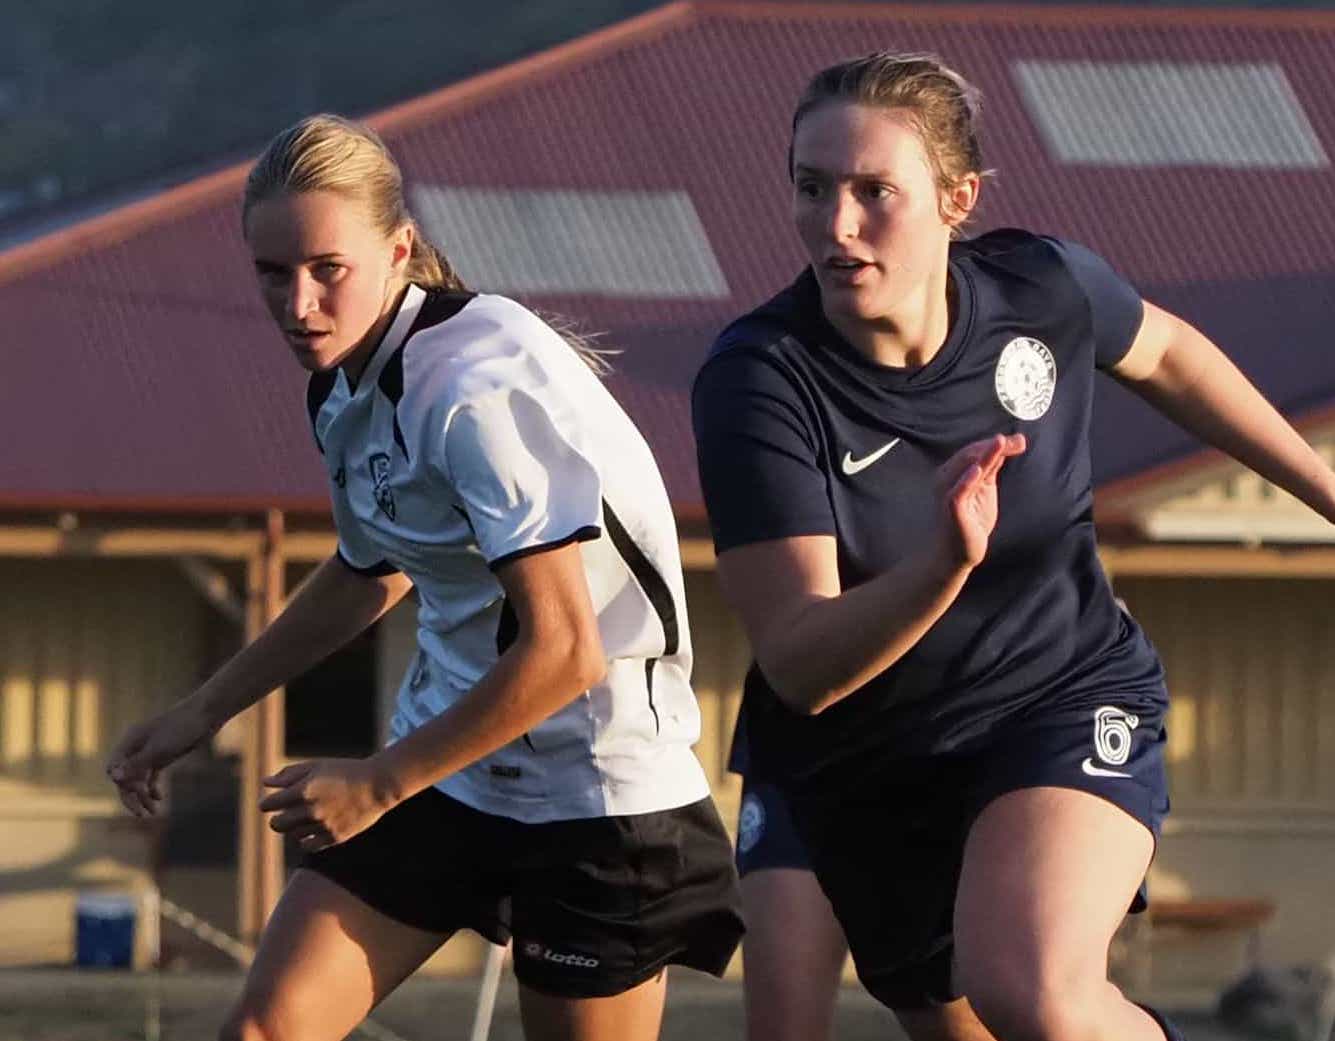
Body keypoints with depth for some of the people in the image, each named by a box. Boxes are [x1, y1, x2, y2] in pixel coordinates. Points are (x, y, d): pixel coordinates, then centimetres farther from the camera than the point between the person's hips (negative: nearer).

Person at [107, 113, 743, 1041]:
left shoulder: (477, 388, -24)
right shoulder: (346, 387, 4)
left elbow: (562, 650, -26)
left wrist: (376, 787, -17)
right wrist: (205, 711, 26)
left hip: (595, 787, -8)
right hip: (451, 764, 8)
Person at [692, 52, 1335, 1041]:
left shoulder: (1042, 287, -16)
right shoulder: (758, 380, -24)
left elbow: (1163, 354, 11)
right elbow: (798, 666, -30)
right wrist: (947, 562, -47)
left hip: (1070, 707, -1)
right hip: (860, 769, 1)